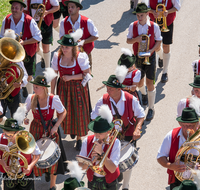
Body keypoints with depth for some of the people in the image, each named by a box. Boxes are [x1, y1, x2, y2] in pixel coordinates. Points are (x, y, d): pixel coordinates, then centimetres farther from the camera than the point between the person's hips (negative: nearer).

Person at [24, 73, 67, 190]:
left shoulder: (53, 99, -20)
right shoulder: (31, 98, -12)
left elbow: (63, 112, -6)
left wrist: (56, 127, -16)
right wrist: (24, 118, -18)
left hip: (50, 130, -2)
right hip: (35, 130, 2)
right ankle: (45, 170, 47)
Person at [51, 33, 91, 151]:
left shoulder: (80, 57, -16)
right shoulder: (57, 57, -6)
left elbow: (87, 74, -14)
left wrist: (71, 77, -21)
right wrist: (52, 92, 1)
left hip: (78, 87, -3)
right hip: (63, 88, 3)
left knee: (79, 113, 1)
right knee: (66, 112, 11)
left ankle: (79, 138, 17)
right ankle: (71, 129, 44)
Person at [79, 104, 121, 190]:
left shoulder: (115, 143, -17)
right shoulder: (87, 141, -10)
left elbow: (112, 169, -25)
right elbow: (81, 166, -10)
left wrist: (102, 153, -32)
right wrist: (91, 161, -29)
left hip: (109, 183, -2)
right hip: (92, 181, 2)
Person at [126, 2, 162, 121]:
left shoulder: (154, 26, -11)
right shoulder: (133, 26, -5)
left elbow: (158, 42, -3)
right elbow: (128, 40, 3)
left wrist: (151, 51, -19)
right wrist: (136, 39, -19)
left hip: (150, 57, -3)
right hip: (137, 57, 3)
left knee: (150, 84, -3)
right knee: (139, 83, 16)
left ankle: (151, 109, 9)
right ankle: (144, 94, 52)